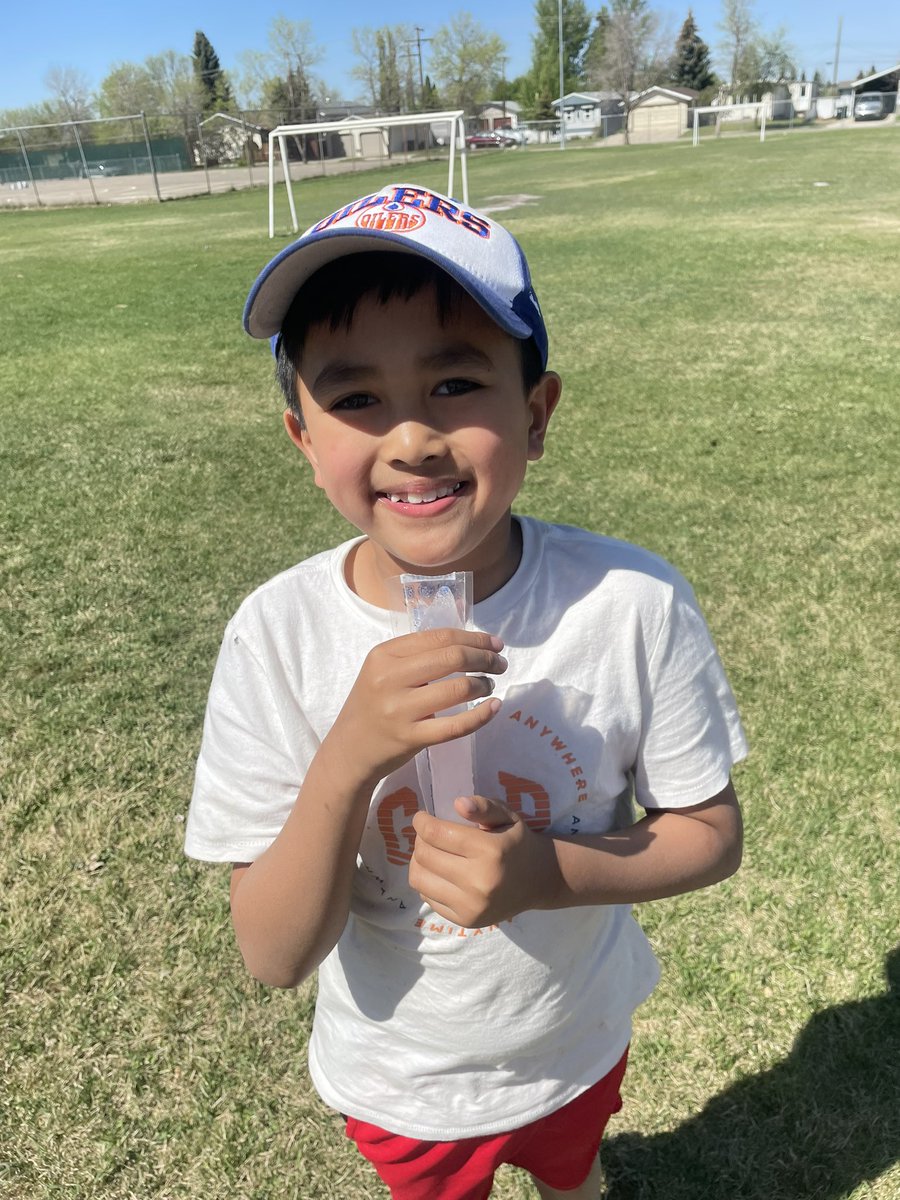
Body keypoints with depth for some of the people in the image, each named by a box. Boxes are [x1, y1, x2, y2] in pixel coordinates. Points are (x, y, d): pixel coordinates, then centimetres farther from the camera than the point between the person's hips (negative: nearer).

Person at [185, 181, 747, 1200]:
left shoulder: (633, 602, -26)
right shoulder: (277, 636, -26)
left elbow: (710, 833, -12)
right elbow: (274, 957, -22)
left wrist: (548, 873, -31)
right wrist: (346, 762, -40)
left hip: (574, 1045, 1)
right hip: (397, 1076, 0)